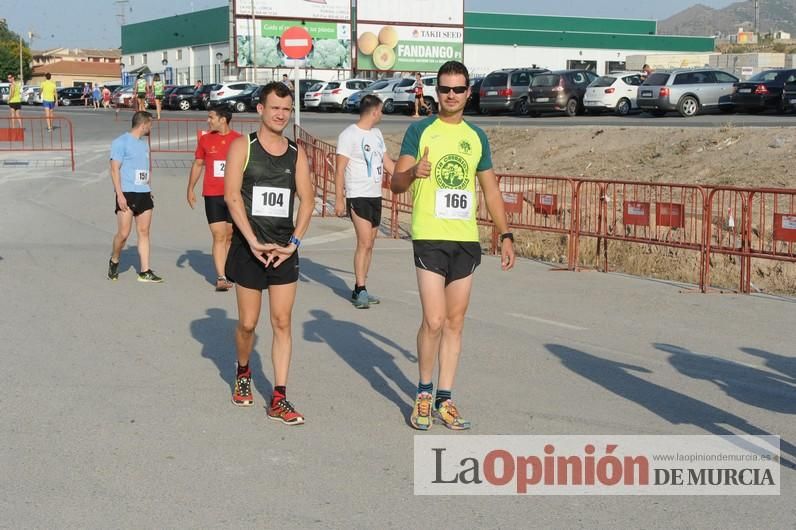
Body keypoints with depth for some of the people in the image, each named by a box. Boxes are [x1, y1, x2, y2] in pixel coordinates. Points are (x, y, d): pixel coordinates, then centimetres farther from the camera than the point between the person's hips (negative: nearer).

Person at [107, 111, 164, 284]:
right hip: (127, 193, -7)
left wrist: (149, 189, 19)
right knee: (123, 233, -7)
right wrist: (120, 195, -17)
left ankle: (145, 272, 4)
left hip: (144, 193, 7)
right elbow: (115, 169, -10)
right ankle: (114, 261, 19)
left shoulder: (144, 143, 18)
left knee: (144, 232, 3)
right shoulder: (121, 142, -6)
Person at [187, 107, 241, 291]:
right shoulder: (205, 139, 5)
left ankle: (224, 274, 21)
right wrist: (190, 189, 10)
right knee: (219, 236, -7)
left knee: (230, 237, 7)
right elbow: (197, 164, 14)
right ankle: (221, 278, -10)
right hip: (212, 195, 0)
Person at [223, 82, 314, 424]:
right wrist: (253, 242, -18)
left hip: (284, 250, 3)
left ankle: (279, 399, 1)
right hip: (249, 248, -3)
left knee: (282, 323, -1)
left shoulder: (296, 154, 8)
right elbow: (231, 195, -11)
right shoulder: (243, 146, -3)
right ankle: (243, 373, 34)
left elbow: (307, 200, 6)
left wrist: (294, 243, -6)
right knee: (248, 323, 5)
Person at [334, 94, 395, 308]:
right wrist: (339, 199, -16)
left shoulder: (377, 134, 15)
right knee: (364, 242, -15)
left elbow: (387, 162, 23)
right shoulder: (349, 135, -9)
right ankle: (360, 291, -13)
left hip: (375, 196, 8)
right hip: (358, 196, -8)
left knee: (369, 244, 9)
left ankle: (359, 290, 16)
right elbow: (340, 169, -11)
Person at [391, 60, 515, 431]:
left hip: (467, 240, 4)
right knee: (434, 321, -11)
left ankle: (444, 400, 14)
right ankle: (424, 394, 8)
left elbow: (491, 190, 17)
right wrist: (413, 173, -27)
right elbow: (396, 183, -4)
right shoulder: (420, 131, 0)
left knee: (455, 322, 7)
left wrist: (505, 235, 10)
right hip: (430, 237, -4)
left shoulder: (476, 136, 12)